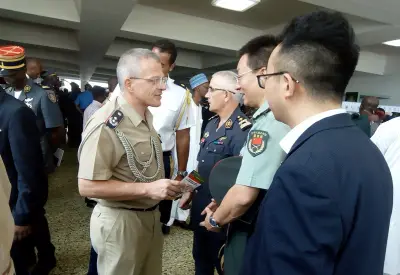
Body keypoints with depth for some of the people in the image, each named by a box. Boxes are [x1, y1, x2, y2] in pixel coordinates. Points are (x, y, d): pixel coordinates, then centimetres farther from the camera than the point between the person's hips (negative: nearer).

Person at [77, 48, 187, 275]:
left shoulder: (147, 116, 5)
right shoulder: (106, 125, -24)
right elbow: (88, 186, -25)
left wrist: (166, 186, 2)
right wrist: (148, 189, -26)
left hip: (151, 216, 8)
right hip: (120, 221, -8)